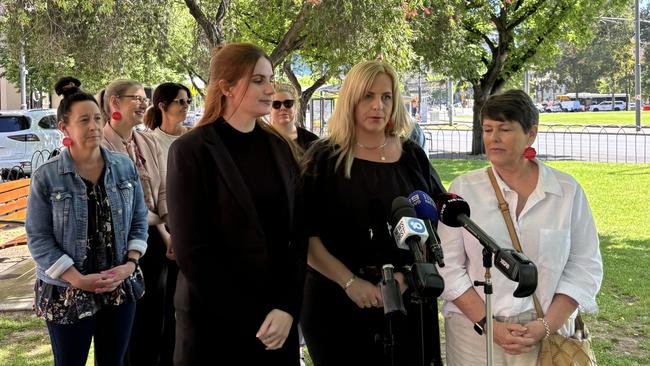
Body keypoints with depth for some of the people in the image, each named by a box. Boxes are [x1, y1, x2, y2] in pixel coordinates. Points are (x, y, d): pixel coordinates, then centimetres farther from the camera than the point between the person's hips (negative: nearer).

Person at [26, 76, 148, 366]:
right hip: (67, 294, -3)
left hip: (120, 289, 3)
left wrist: (130, 264, -8)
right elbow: (38, 238, -9)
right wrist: (78, 279, -16)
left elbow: (139, 220, 6)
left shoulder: (124, 167, 2)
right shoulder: (46, 177, -8)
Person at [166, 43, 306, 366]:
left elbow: (297, 234, 3)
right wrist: (253, 319, -12)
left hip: (280, 318, 4)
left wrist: (288, 307, -10)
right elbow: (191, 251, -11)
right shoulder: (192, 151, -7)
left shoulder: (280, 148, 7)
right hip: (214, 321, -4)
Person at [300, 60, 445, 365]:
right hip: (337, 302, -2)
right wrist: (350, 282, -16)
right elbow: (305, 236, -9)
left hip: (406, 298, 3)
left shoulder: (413, 157, 7)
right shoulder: (323, 159, -3)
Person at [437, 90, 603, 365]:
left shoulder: (568, 191, 0)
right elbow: (448, 266, -4)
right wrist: (489, 325, -12)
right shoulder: (463, 189, -2)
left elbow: (585, 266, 0)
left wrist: (546, 326, -10)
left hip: (549, 334, 1)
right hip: (474, 336, 0)